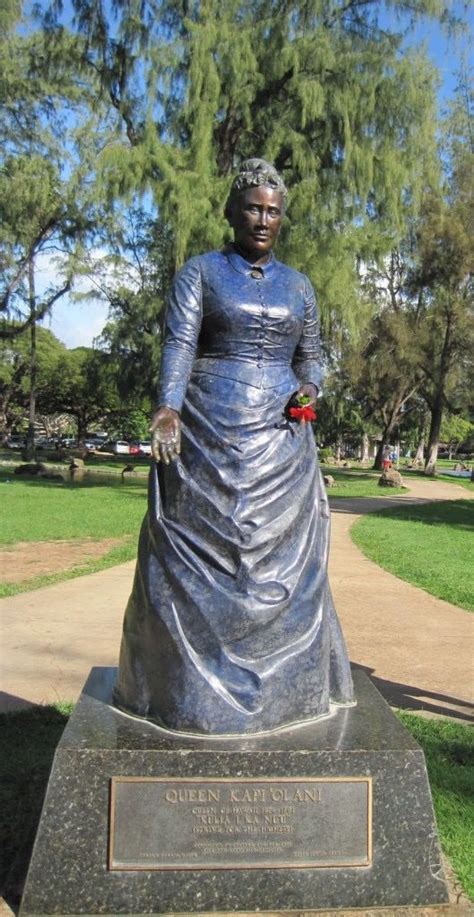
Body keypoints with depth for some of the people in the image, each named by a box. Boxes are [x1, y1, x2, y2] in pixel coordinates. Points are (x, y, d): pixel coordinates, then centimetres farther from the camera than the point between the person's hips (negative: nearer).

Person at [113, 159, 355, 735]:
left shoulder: (298, 286, 16)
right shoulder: (199, 273, 6)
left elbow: (309, 357, 20)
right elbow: (179, 343, -8)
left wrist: (310, 390, -4)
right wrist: (167, 408, -25)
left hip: (280, 442, 3)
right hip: (206, 439, -2)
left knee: (280, 560, 2)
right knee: (198, 558, -2)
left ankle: (285, 686, 15)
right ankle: (190, 688, 12)